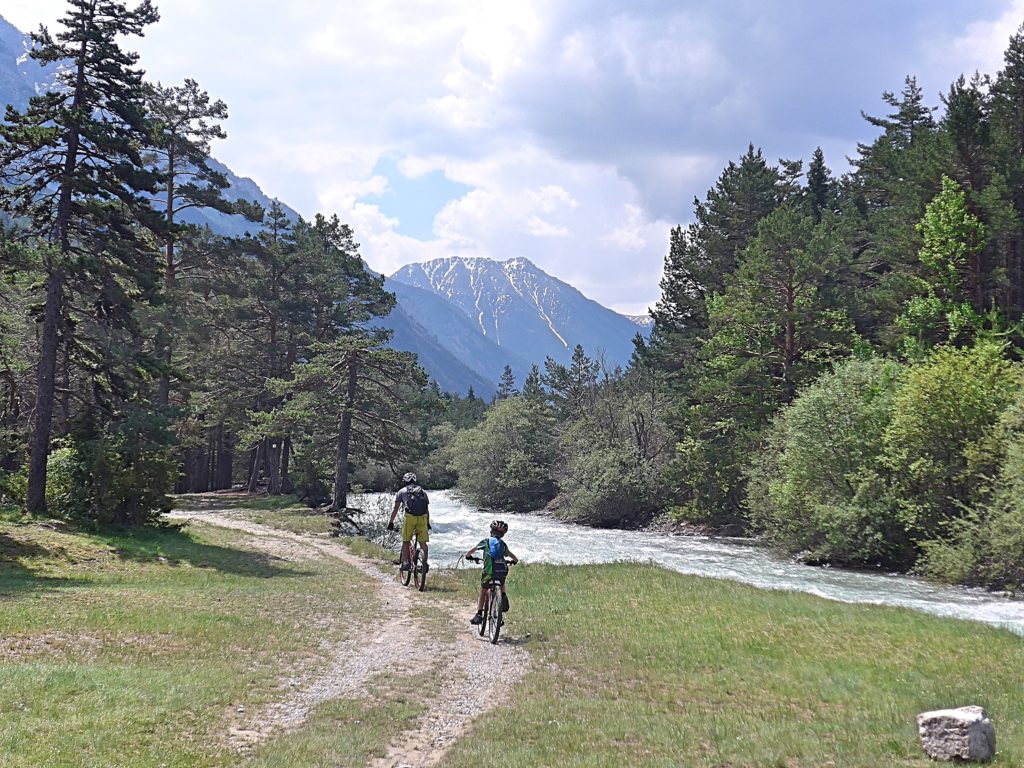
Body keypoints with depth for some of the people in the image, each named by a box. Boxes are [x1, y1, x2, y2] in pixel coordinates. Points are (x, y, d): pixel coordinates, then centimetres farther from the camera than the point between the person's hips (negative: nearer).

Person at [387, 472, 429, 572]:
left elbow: (395, 508, 15)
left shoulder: (402, 492, 19)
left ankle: (406, 563, 4)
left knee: (406, 541, 10)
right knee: (423, 542, 8)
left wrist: (391, 522, 21)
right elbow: (427, 509, 27)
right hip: (423, 518, 2)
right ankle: (425, 562, -3)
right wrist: (428, 523, 35)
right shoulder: (423, 492, 26)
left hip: (410, 517, -2)